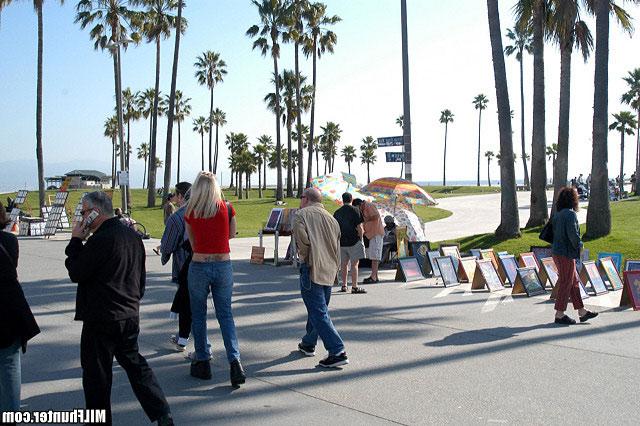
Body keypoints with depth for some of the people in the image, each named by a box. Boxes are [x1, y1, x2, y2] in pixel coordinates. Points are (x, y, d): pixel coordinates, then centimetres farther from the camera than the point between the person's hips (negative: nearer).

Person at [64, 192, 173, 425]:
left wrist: (75, 240, -3)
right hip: (130, 315, 8)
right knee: (134, 364, 17)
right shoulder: (133, 236, 8)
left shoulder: (100, 240, -19)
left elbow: (76, 273, -10)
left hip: (101, 319, -8)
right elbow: (141, 278, 16)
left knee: (96, 372, 6)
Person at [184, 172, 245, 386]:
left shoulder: (190, 212, -4)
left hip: (199, 266, -1)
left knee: (198, 315, 13)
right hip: (223, 266, 1)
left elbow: (192, 242, 5)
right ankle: (234, 361, -4)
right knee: (225, 315, 9)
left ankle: (202, 363, 19)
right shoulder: (226, 208, -4)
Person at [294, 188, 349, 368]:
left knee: (319, 313, -8)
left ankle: (337, 352, -15)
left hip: (312, 268, -8)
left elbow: (301, 237, -20)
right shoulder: (331, 218, 19)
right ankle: (308, 343, 37)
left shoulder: (302, 214, -2)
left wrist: (304, 255, -6)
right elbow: (337, 246, 18)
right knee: (318, 309, 22)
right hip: (329, 271, 8)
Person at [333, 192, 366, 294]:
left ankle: (344, 285, 21)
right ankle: (355, 287, -3)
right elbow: (359, 227, -12)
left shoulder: (337, 212, 8)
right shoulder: (355, 210, -8)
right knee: (354, 263, -2)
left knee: (343, 264, 14)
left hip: (341, 242, 5)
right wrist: (360, 237, 3)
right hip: (353, 241, -5)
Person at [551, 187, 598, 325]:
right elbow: (573, 234, -23)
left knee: (574, 282, 15)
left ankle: (582, 312, 23)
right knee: (566, 284, 0)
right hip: (566, 253, -9)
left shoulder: (557, 214, 10)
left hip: (557, 251, 9)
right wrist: (579, 245, -5)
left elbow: (552, 231, 14)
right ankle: (559, 315, 8)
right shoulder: (570, 214, -17)